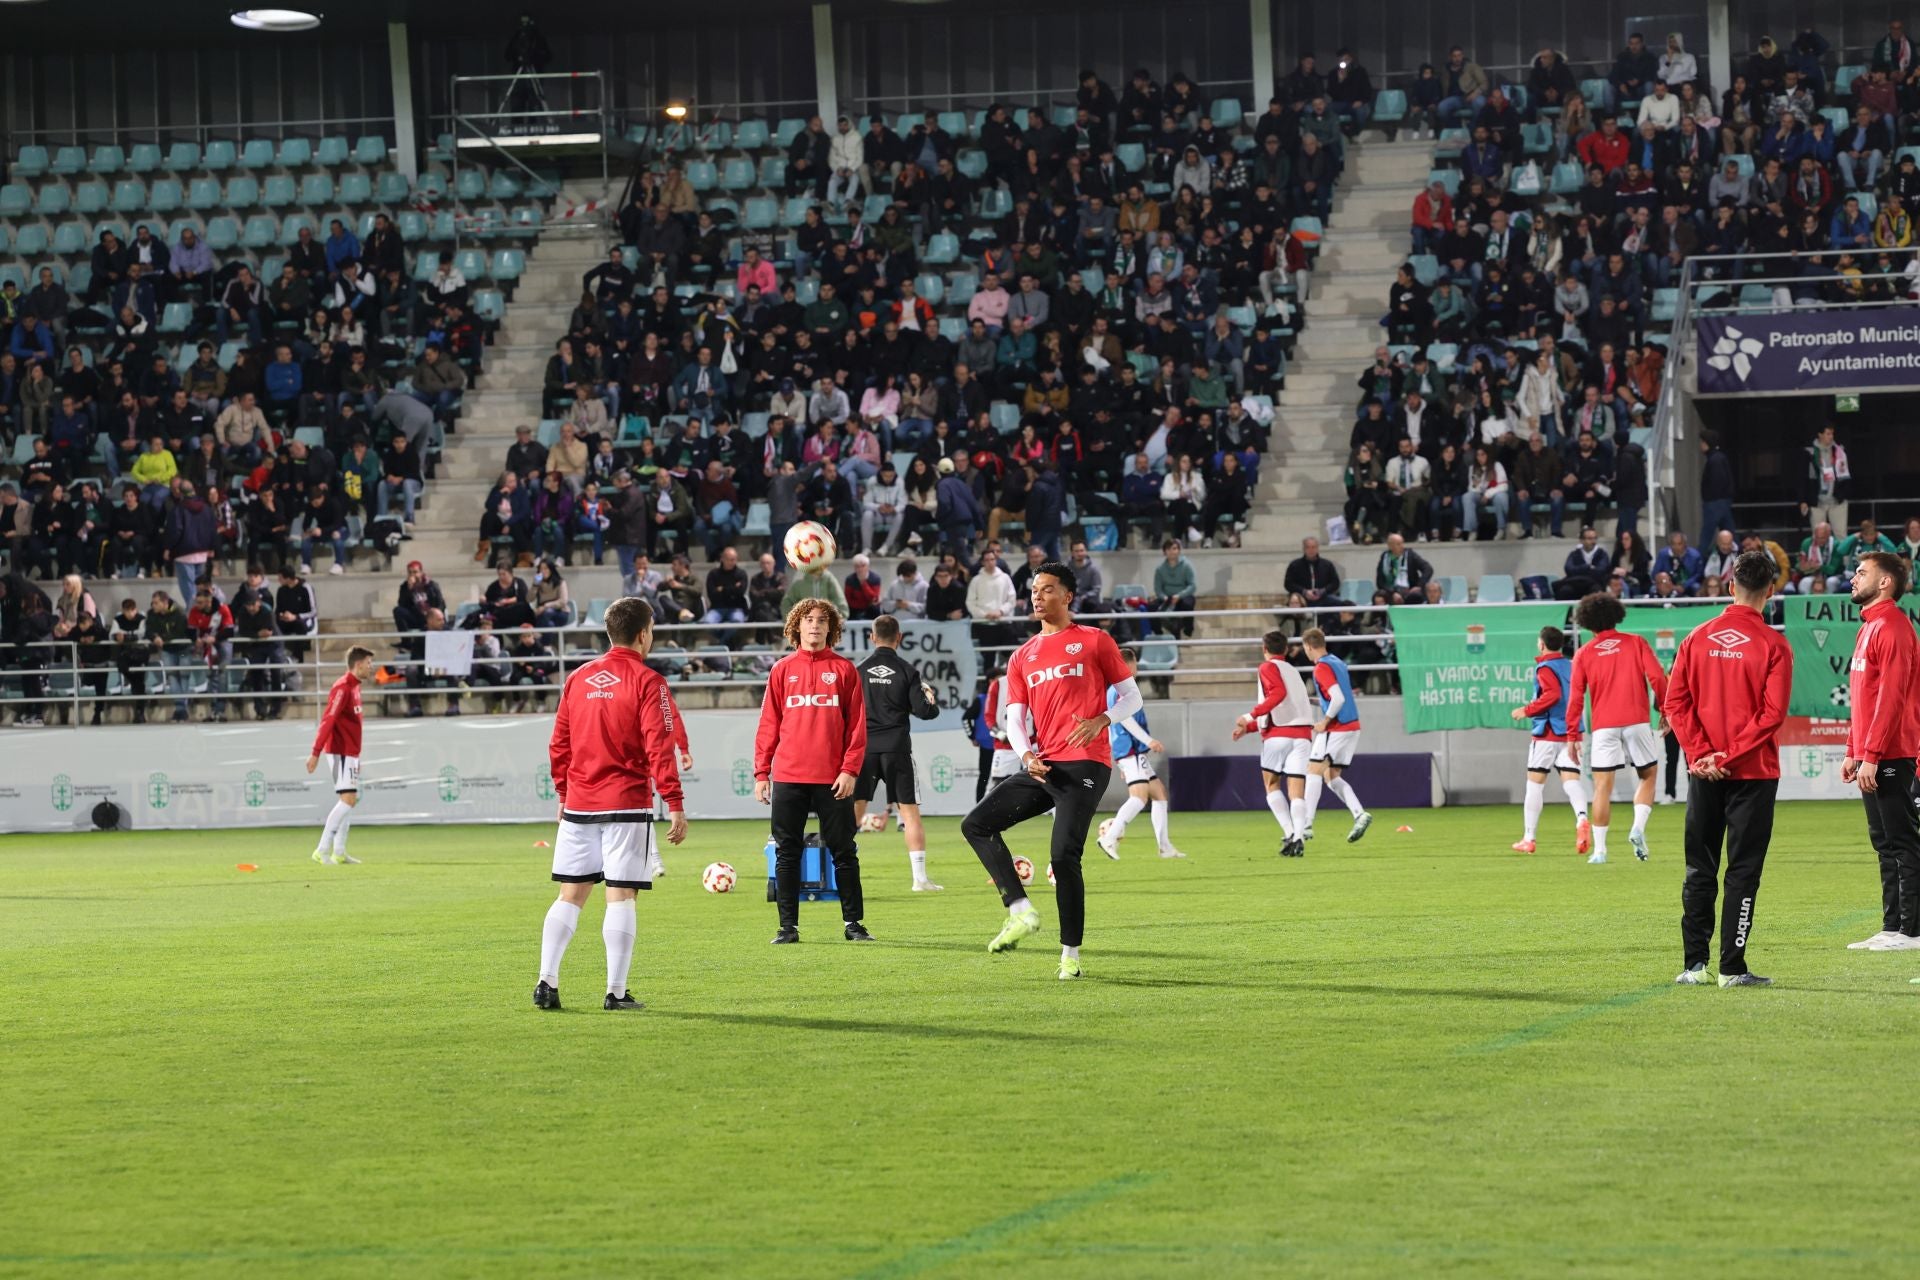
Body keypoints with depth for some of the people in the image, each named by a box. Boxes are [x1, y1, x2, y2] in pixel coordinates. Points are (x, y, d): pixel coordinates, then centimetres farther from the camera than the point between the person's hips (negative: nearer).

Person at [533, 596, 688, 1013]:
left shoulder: (578, 679, 9)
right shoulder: (647, 682, -7)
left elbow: (558, 743, 12)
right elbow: (659, 747, -13)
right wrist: (675, 805, -12)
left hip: (578, 804, 5)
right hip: (627, 804, -5)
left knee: (570, 895, 10)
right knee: (621, 896, -1)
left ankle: (547, 983, 3)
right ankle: (616, 992, -2)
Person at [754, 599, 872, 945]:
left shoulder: (844, 670, 5)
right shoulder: (782, 670, 8)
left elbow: (856, 725, 2)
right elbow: (768, 725, 8)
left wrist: (850, 770, -7)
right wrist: (762, 772, 2)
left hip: (832, 779, -1)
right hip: (788, 777, 1)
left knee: (844, 852, 3)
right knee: (786, 853, 3)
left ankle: (853, 923, 11)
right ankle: (788, 926, 8)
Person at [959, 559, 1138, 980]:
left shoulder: (1094, 642, 4)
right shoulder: (1022, 657, 18)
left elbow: (1132, 697, 6)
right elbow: (1014, 719, 13)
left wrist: (1101, 720, -14)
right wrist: (1026, 754, -9)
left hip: (1084, 766, -6)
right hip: (1043, 767, 6)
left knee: (1064, 856, -14)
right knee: (976, 824, -5)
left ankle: (1070, 954, -5)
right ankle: (1021, 912, -5)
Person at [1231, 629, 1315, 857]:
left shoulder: (1268, 667, 2)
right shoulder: (1292, 671, 25)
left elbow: (1278, 693, -19)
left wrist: (1251, 716, -17)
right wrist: (1249, 727, 30)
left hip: (1278, 734, -5)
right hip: (1302, 733, 5)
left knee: (1272, 785, 10)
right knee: (1296, 792, 0)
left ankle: (1289, 833, -6)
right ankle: (1298, 839, -17)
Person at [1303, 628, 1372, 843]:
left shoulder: (1322, 668, -13)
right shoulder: (1339, 663, 14)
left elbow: (1339, 699, -23)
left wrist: (1324, 722, -15)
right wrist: (1314, 700, 24)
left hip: (1336, 728, -9)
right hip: (1352, 726, 9)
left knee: (1314, 772, -5)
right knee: (1331, 777, 12)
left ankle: (1305, 826, -10)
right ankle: (1359, 813, -4)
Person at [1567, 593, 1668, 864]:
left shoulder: (1583, 654, 7)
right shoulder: (1636, 643, 5)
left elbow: (1576, 697, 3)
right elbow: (1657, 678, -5)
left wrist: (1573, 735, 6)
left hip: (1603, 725, 0)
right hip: (1636, 722, 0)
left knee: (1603, 786, 2)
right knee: (1648, 776, 16)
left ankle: (1599, 849, -1)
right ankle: (1638, 828, -5)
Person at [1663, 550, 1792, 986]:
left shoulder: (1698, 638, 3)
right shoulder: (1773, 645, -7)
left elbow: (1675, 702, -2)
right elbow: (1773, 713, -13)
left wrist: (1702, 753, -6)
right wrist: (1729, 756, -11)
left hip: (1704, 775, 3)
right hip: (1754, 772, -3)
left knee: (1699, 871, 11)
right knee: (1743, 871, 1)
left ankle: (1694, 964, 10)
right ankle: (1732, 967, -1)